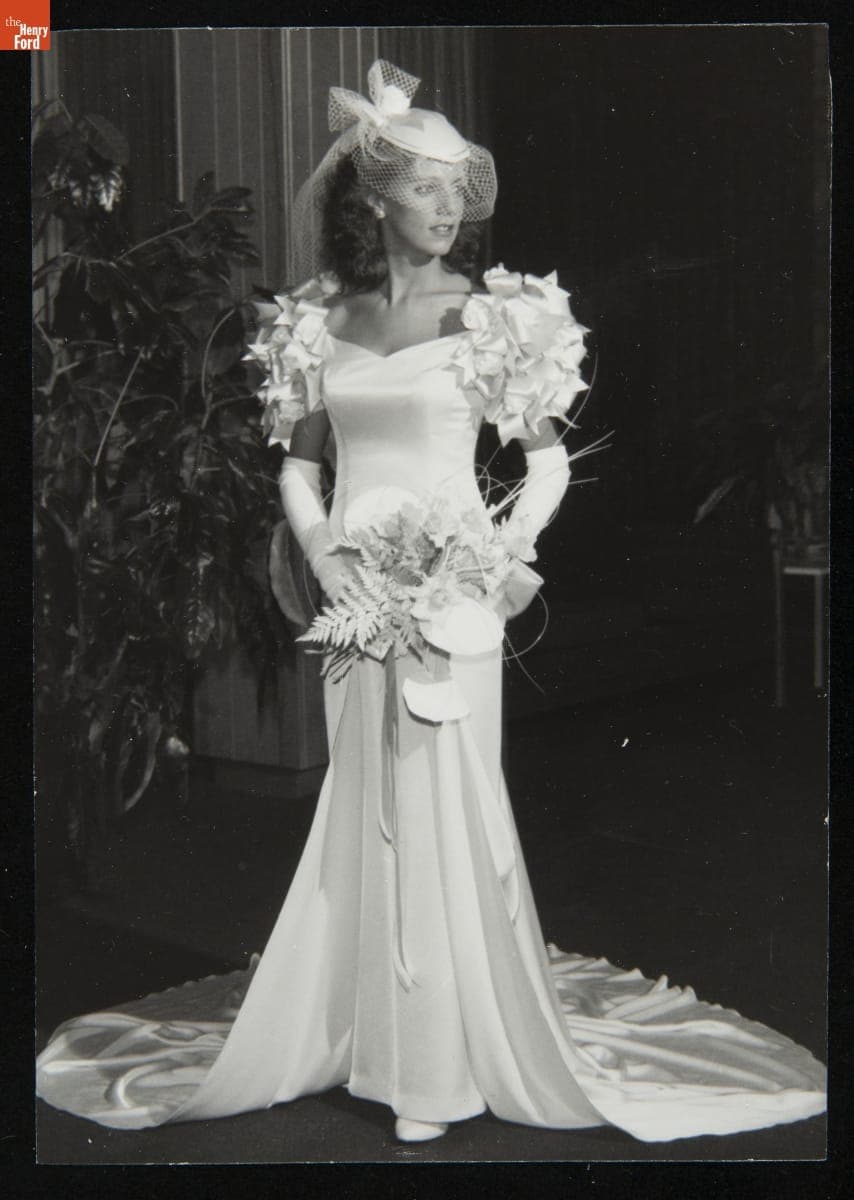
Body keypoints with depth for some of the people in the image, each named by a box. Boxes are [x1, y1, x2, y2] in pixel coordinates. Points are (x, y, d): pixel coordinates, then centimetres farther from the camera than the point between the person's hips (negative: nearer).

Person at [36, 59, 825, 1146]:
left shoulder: (490, 316, -1)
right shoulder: (322, 322, 8)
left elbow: (549, 459, 1)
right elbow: (298, 463, 13)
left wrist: (504, 549, -12)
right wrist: (317, 542, -4)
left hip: (449, 597, -3)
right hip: (357, 597, 4)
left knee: (443, 810, -2)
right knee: (363, 811, 10)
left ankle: (441, 1060, 9)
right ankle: (365, 1030, 24)